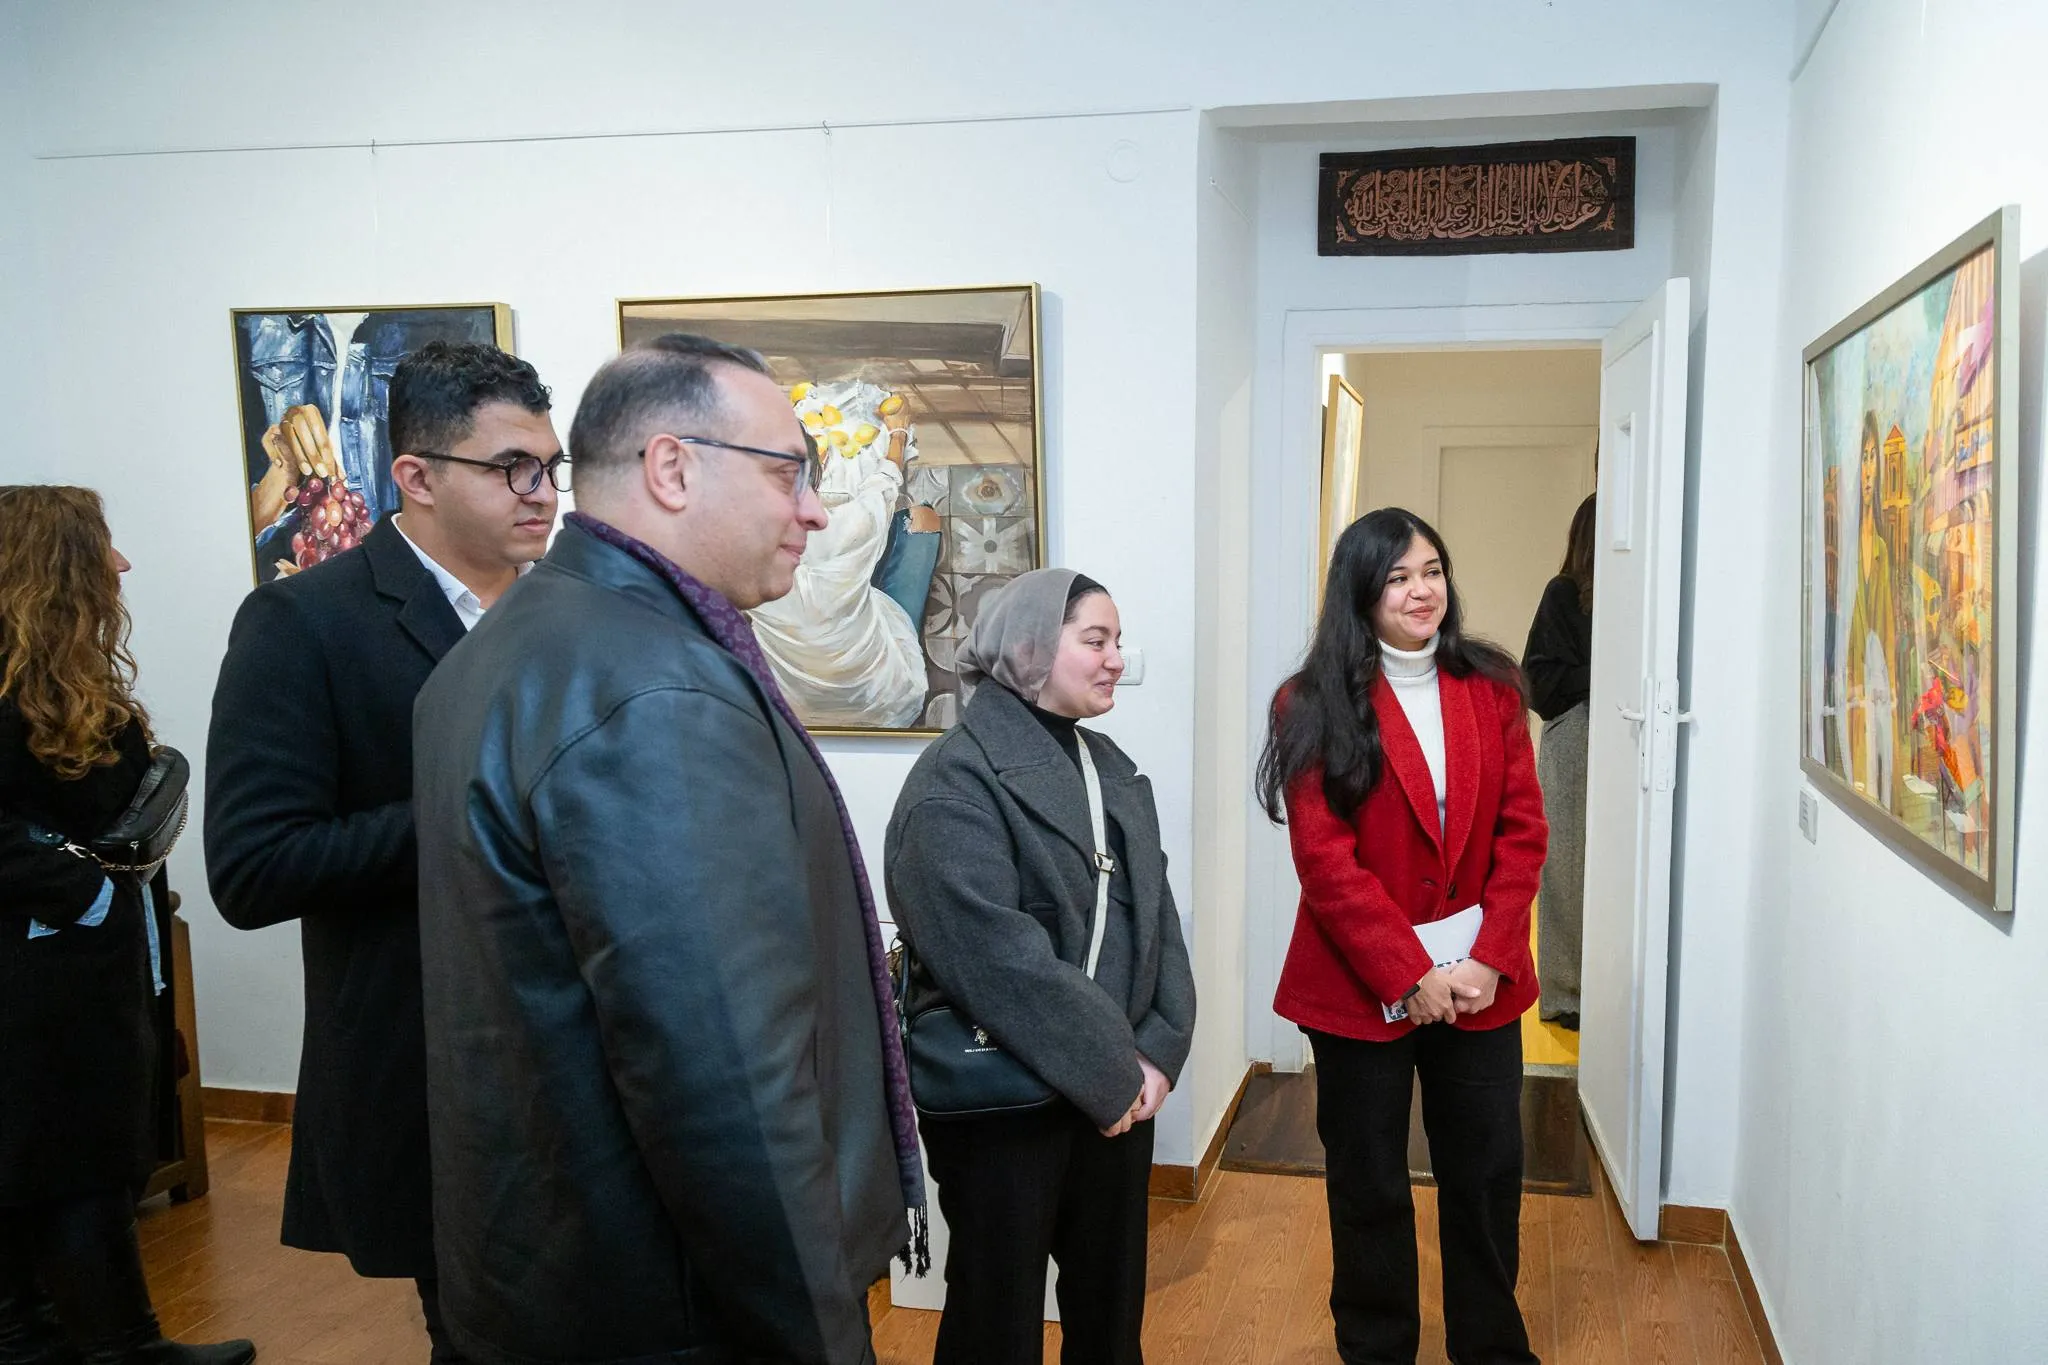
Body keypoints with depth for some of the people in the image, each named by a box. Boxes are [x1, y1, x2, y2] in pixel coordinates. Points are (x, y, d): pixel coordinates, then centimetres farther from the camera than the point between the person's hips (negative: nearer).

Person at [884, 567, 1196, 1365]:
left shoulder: (1111, 768, 9)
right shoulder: (957, 780, -15)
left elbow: (1156, 913, 6)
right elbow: (1000, 959, -23)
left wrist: (1157, 1053, -7)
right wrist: (1109, 1077, -18)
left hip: (1119, 1089, 7)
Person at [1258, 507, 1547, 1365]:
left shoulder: (1492, 689, 3)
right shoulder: (1315, 706, -8)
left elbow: (1522, 831, 1)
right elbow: (1325, 860, -12)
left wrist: (1489, 959, -9)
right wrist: (1408, 976, -16)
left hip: (1480, 982, 3)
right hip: (1361, 988, -3)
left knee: (1488, 1177, 13)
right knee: (1370, 1187, 12)